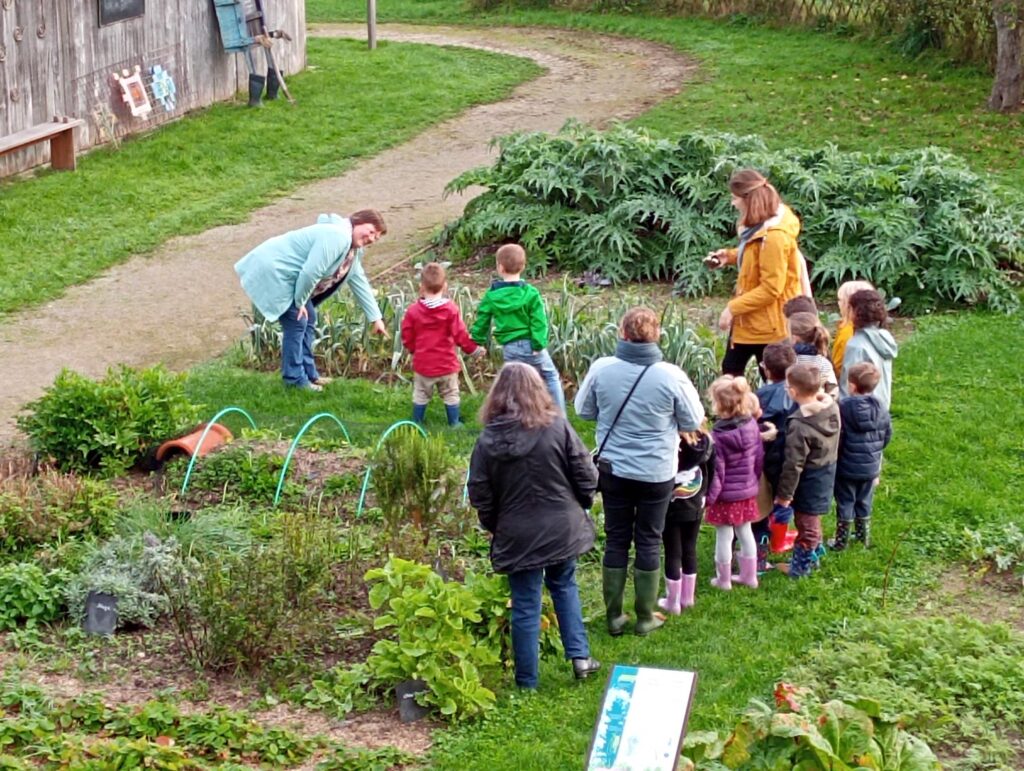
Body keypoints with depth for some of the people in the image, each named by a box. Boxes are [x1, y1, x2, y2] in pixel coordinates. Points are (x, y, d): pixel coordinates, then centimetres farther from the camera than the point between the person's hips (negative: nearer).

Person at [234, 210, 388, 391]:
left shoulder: (353, 248, 11)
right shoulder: (336, 237, -25)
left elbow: (360, 282, 18)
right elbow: (310, 272, -28)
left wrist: (375, 318, 17)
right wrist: (300, 302, -15)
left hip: (288, 275, 11)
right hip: (274, 271, -11)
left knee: (308, 319, 15)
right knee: (297, 321, -8)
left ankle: (308, 374, 24)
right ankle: (295, 379, 2)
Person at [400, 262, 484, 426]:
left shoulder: (413, 310, -10)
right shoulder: (451, 309, -15)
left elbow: (407, 338, -3)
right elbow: (460, 335, -12)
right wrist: (474, 349, 4)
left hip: (422, 363, 1)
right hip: (447, 363, -1)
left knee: (420, 396, 16)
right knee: (451, 395, 14)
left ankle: (416, 424, 23)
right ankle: (454, 423, 21)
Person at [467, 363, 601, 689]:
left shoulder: (488, 441, -9)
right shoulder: (558, 427, -11)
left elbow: (480, 496, -4)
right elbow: (586, 476, -7)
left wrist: (496, 527, 13)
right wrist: (579, 506, 13)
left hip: (518, 536, -1)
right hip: (563, 527, 1)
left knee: (525, 605, 8)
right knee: (564, 587, 25)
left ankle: (527, 682, 16)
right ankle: (580, 656, 22)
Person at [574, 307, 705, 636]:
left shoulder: (601, 369, -12)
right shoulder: (671, 376, -18)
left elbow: (583, 411, 3)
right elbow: (694, 421, -5)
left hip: (613, 469, 2)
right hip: (657, 473, -2)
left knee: (616, 540, 14)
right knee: (649, 541, 12)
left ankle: (614, 615, 20)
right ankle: (645, 617, 20)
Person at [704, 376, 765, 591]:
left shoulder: (718, 435, -25)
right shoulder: (752, 424, -8)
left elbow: (716, 470, -20)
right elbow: (759, 458, 3)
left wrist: (709, 496, -9)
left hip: (726, 495, -6)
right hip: (748, 492, 6)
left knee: (723, 536, 8)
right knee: (745, 533, 19)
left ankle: (723, 579, 19)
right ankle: (749, 575, 29)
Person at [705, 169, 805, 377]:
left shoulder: (774, 235, -26)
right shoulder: (760, 225, 5)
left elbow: (771, 289, -26)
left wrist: (733, 308, -22)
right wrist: (730, 255, 5)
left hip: (767, 323, -10)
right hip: (749, 319, 10)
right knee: (730, 371, 15)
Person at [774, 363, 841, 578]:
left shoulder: (800, 426, -31)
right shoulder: (832, 407, -9)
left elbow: (793, 465, -25)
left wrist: (784, 495, -15)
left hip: (809, 481, -7)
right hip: (827, 474, 7)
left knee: (806, 524, 9)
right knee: (812, 520, 25)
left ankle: (799, 566, 24)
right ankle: (812, 555, 41)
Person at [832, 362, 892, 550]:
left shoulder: (843, 407, -21)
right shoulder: (880, 408, -6)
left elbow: (836, 438, -18)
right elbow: (887, 435, 5)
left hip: (847, 466, -4)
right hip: (871, 467, 4)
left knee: (845, 503, 8)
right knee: (864, 502, 20)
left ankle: (841, 540, 15)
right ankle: (863, 536, 31)